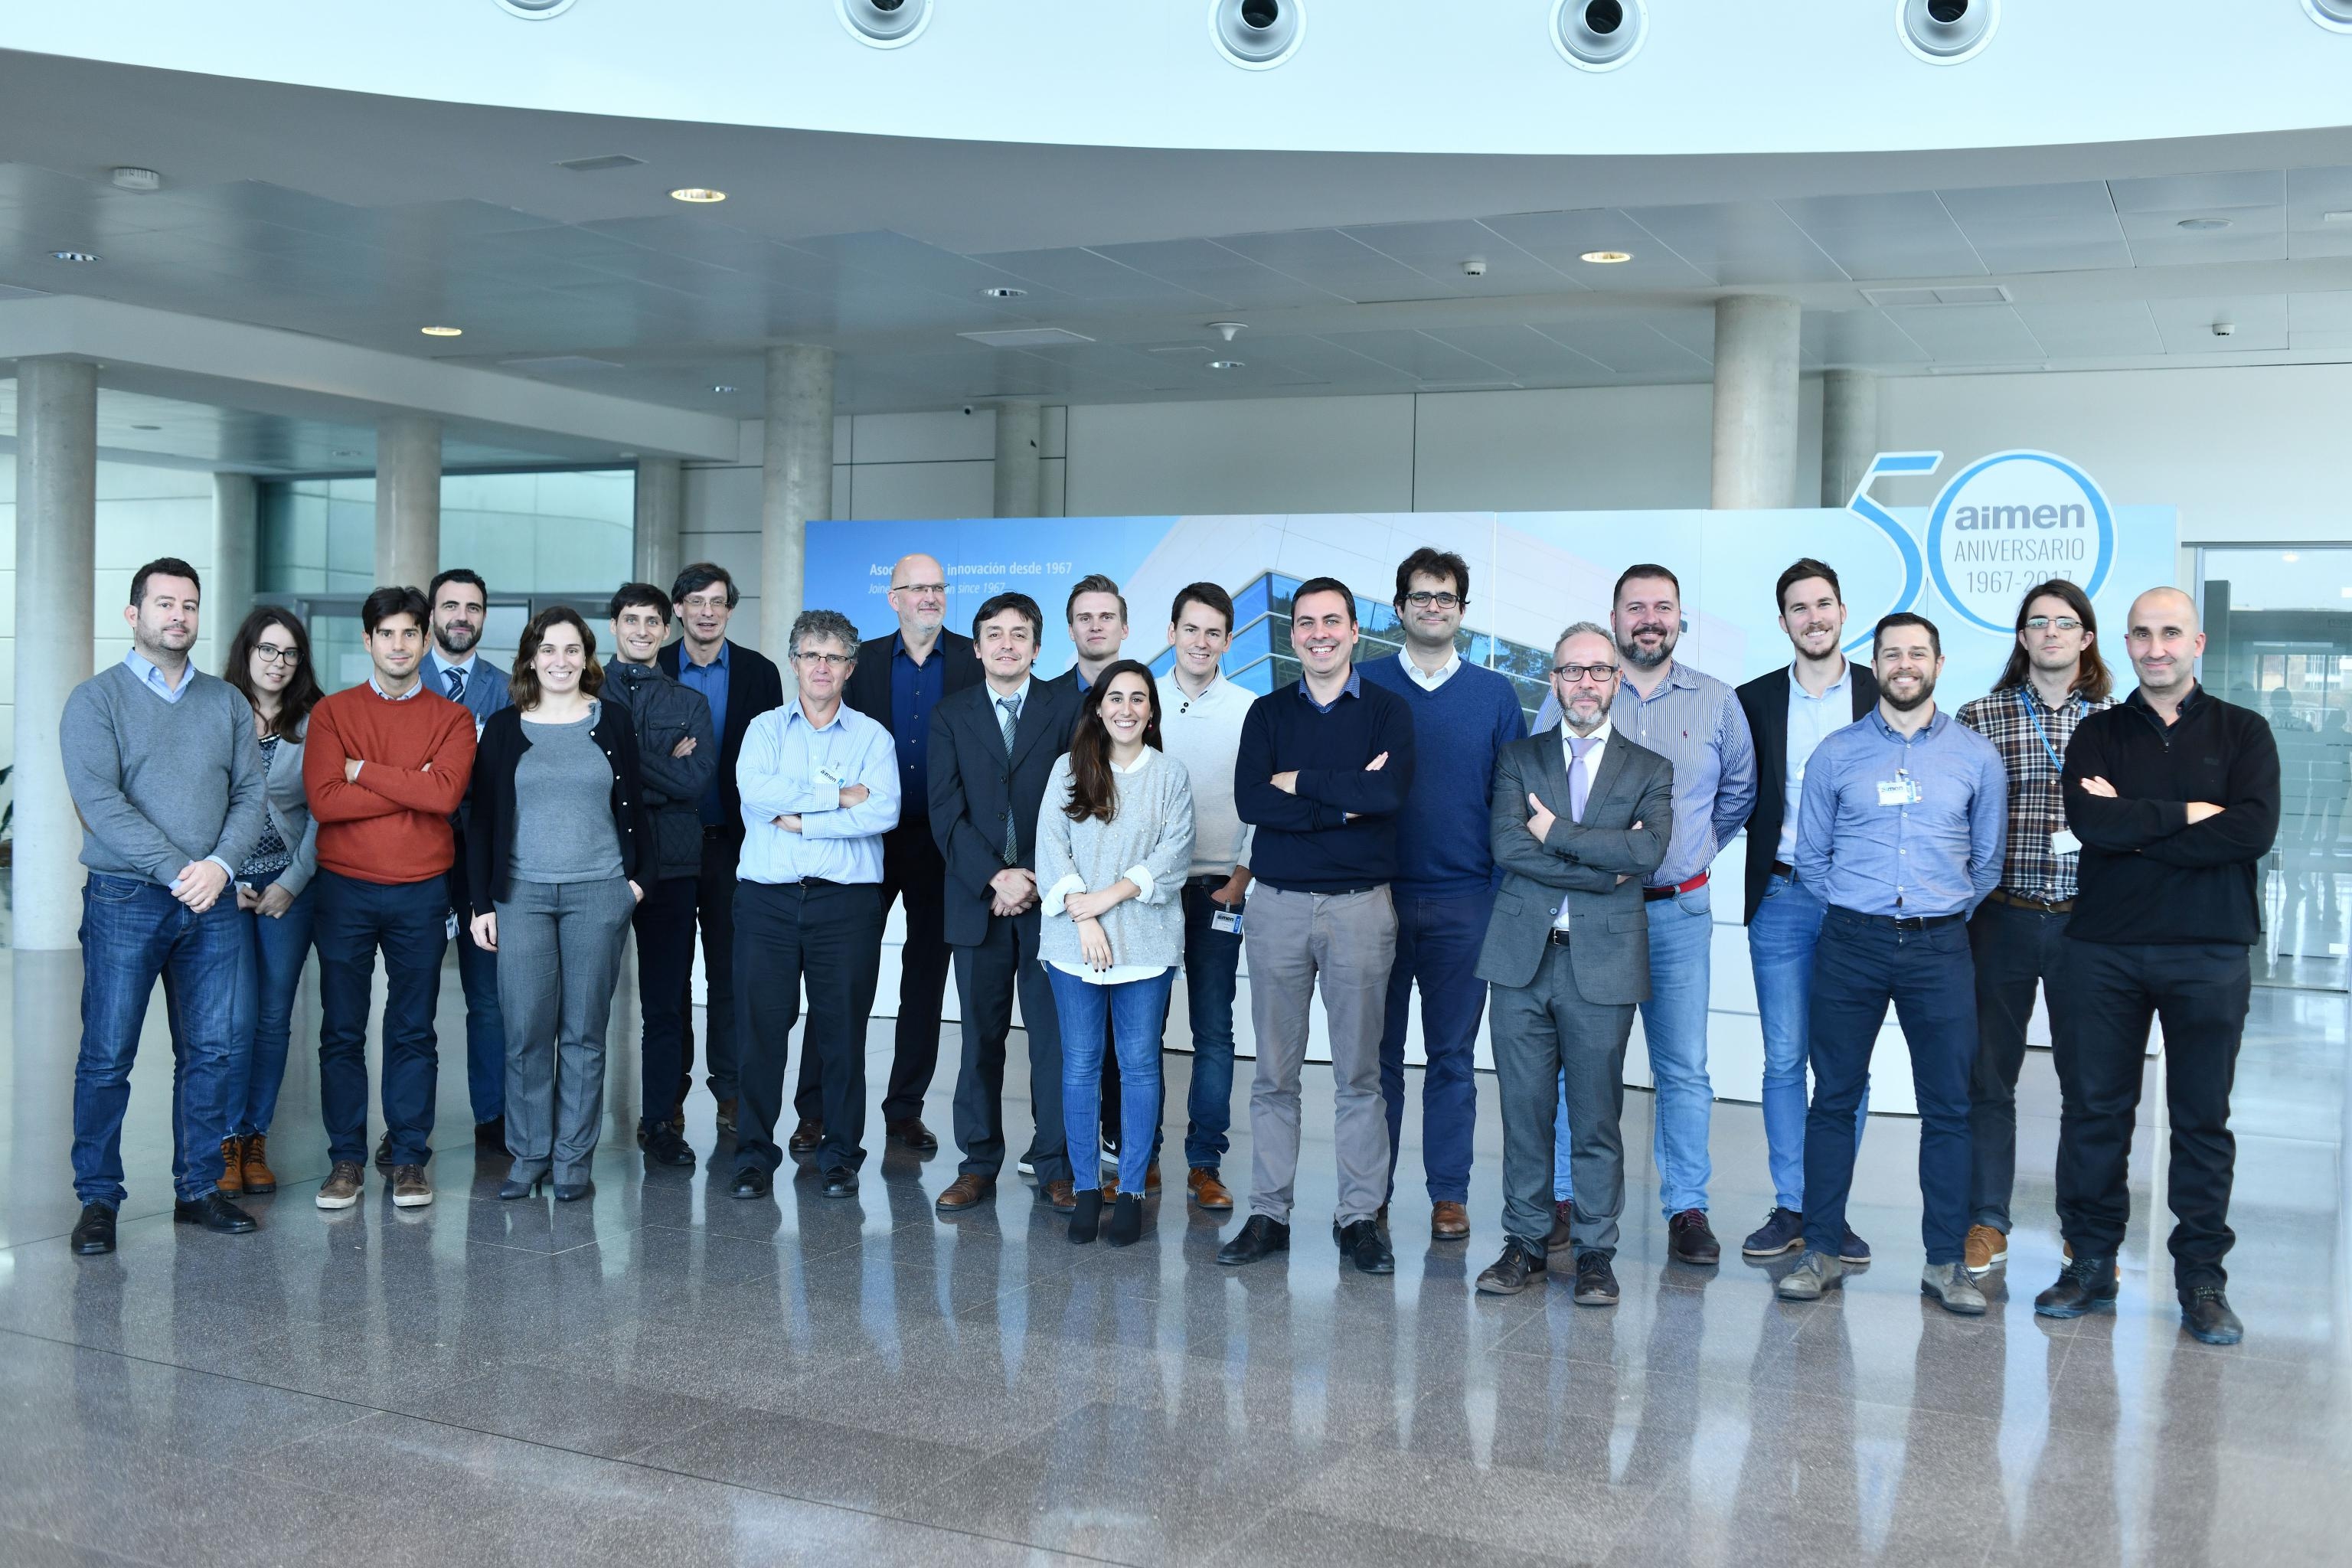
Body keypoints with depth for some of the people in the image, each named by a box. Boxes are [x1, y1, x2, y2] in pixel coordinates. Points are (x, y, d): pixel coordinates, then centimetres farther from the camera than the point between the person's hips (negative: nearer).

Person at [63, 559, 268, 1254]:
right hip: (125, 901, -4)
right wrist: (176, 871, -17)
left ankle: (198, 1189, 17)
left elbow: (251, 793, 5)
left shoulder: (227, 702, 12)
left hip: (212, 902, 4)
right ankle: (98, 1198, 10)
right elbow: (100, 801, -11)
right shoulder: (97, 699, 0)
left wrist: (220, 865, -12)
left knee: (213, 1052, 6)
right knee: (107, 1055, -1)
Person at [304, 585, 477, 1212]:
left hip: (421, 893, 0)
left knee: (413, 1032, 5)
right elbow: (324, 800, -10)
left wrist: (365, 771, -10)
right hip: (345, 890, 0)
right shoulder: (332, 713, 4)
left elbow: (446, 794, -14)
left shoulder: (451, 718, 4)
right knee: (342, 1030, 5)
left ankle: (410, 1160, 13)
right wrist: (410, 786, -11)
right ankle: (346, 1159, 14)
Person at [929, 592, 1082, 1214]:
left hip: (1049, 899, -1)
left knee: (1056, 1037, 1)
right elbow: (947, 813, 0)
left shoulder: (1068, 707, 5)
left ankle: (1057, 1167, 9)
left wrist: (1040, 881, -9)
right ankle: (979, 1163, 15)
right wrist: (997, 877, -11)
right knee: (980, 1035, 6)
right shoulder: (950, 715, 8)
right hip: (979, 899, 1)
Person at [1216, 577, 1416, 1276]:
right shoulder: (1268, 712, 8)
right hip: (1278, 904, 2)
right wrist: (1347, 802, -14)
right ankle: (1268, 1214, 14)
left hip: (1360, 906, -1)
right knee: (1274, 1072, 6)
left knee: (1359, 1072, 4)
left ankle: (1360, 1217, 13)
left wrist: (1298, 782, -9)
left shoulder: (1387, 710, 3)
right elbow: (1249, 801, -7)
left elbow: (1390, 792, -15)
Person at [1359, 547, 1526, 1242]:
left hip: (1463, 898, 1)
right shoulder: (1364, 685, 5)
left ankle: (1449, 1193, 16)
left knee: (1453, 1054, 7)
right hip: (1376, 893, 0)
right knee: (1377, 1049, 5)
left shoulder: (1496, 694, 8)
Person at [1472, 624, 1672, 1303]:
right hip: (1523, 956, 1)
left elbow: (1648, 850, -10)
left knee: (1597, 1116, 3)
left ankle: (1594, 1252, 14)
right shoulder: (1519, 759, 10)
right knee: (1523, 1108, 5)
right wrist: (1603, 869, -10)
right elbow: (1508, 846, -6)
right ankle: (1526, 1241, 17)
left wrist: (1556, 831, -9)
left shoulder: (1649, 771, 9)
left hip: (1603, 962, -1)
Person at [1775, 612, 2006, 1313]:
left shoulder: (1976, 755, 7)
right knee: (1834, 1098, 3)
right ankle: (1820, 1251, 11)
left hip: (1939, 947, 0)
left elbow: (1989, 859, 14)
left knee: (1947, 1108, 2)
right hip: (1850, 942, 0)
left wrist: (1947, 915, 9)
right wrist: (1852, 907, 7)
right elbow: (1811, 855, 13)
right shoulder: (1835, 754, 6)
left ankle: (1946, 1261, 11)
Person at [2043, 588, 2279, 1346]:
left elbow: (2255, 830, -12)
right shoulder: (2097, 734, 8)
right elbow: (2089, 822, -10)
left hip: (2209, 951, -1)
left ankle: (2202, 1278, 14)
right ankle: (2091, 1263, 16)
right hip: (2104, 949, 1)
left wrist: (2134, 828, -11)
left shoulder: (2242, 733, 6)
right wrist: (2187, 815, -11)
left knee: (2202, 1119, 5)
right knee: (2094, 1111, 5)